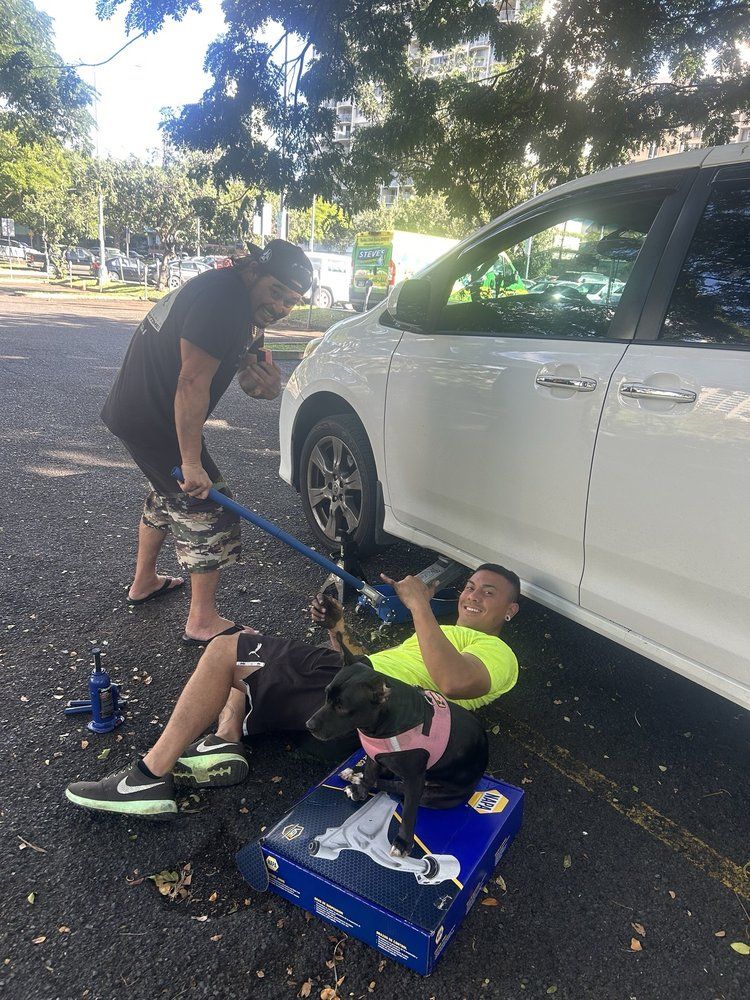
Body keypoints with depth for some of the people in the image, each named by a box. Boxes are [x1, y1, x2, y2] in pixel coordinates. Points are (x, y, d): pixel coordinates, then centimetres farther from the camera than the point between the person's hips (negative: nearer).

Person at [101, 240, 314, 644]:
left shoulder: (247, 308, 10)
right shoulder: (221, 296, -22)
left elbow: (251, 382, 10)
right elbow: (193, 383, -28)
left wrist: (268, 383, -15)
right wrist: (191, 463, -26)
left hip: (139, 411, 11)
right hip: (152, 422, -11)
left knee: (169, 492, 28)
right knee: (209, 509, -4)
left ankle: (144, 582, 45)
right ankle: (202, 622, 6)